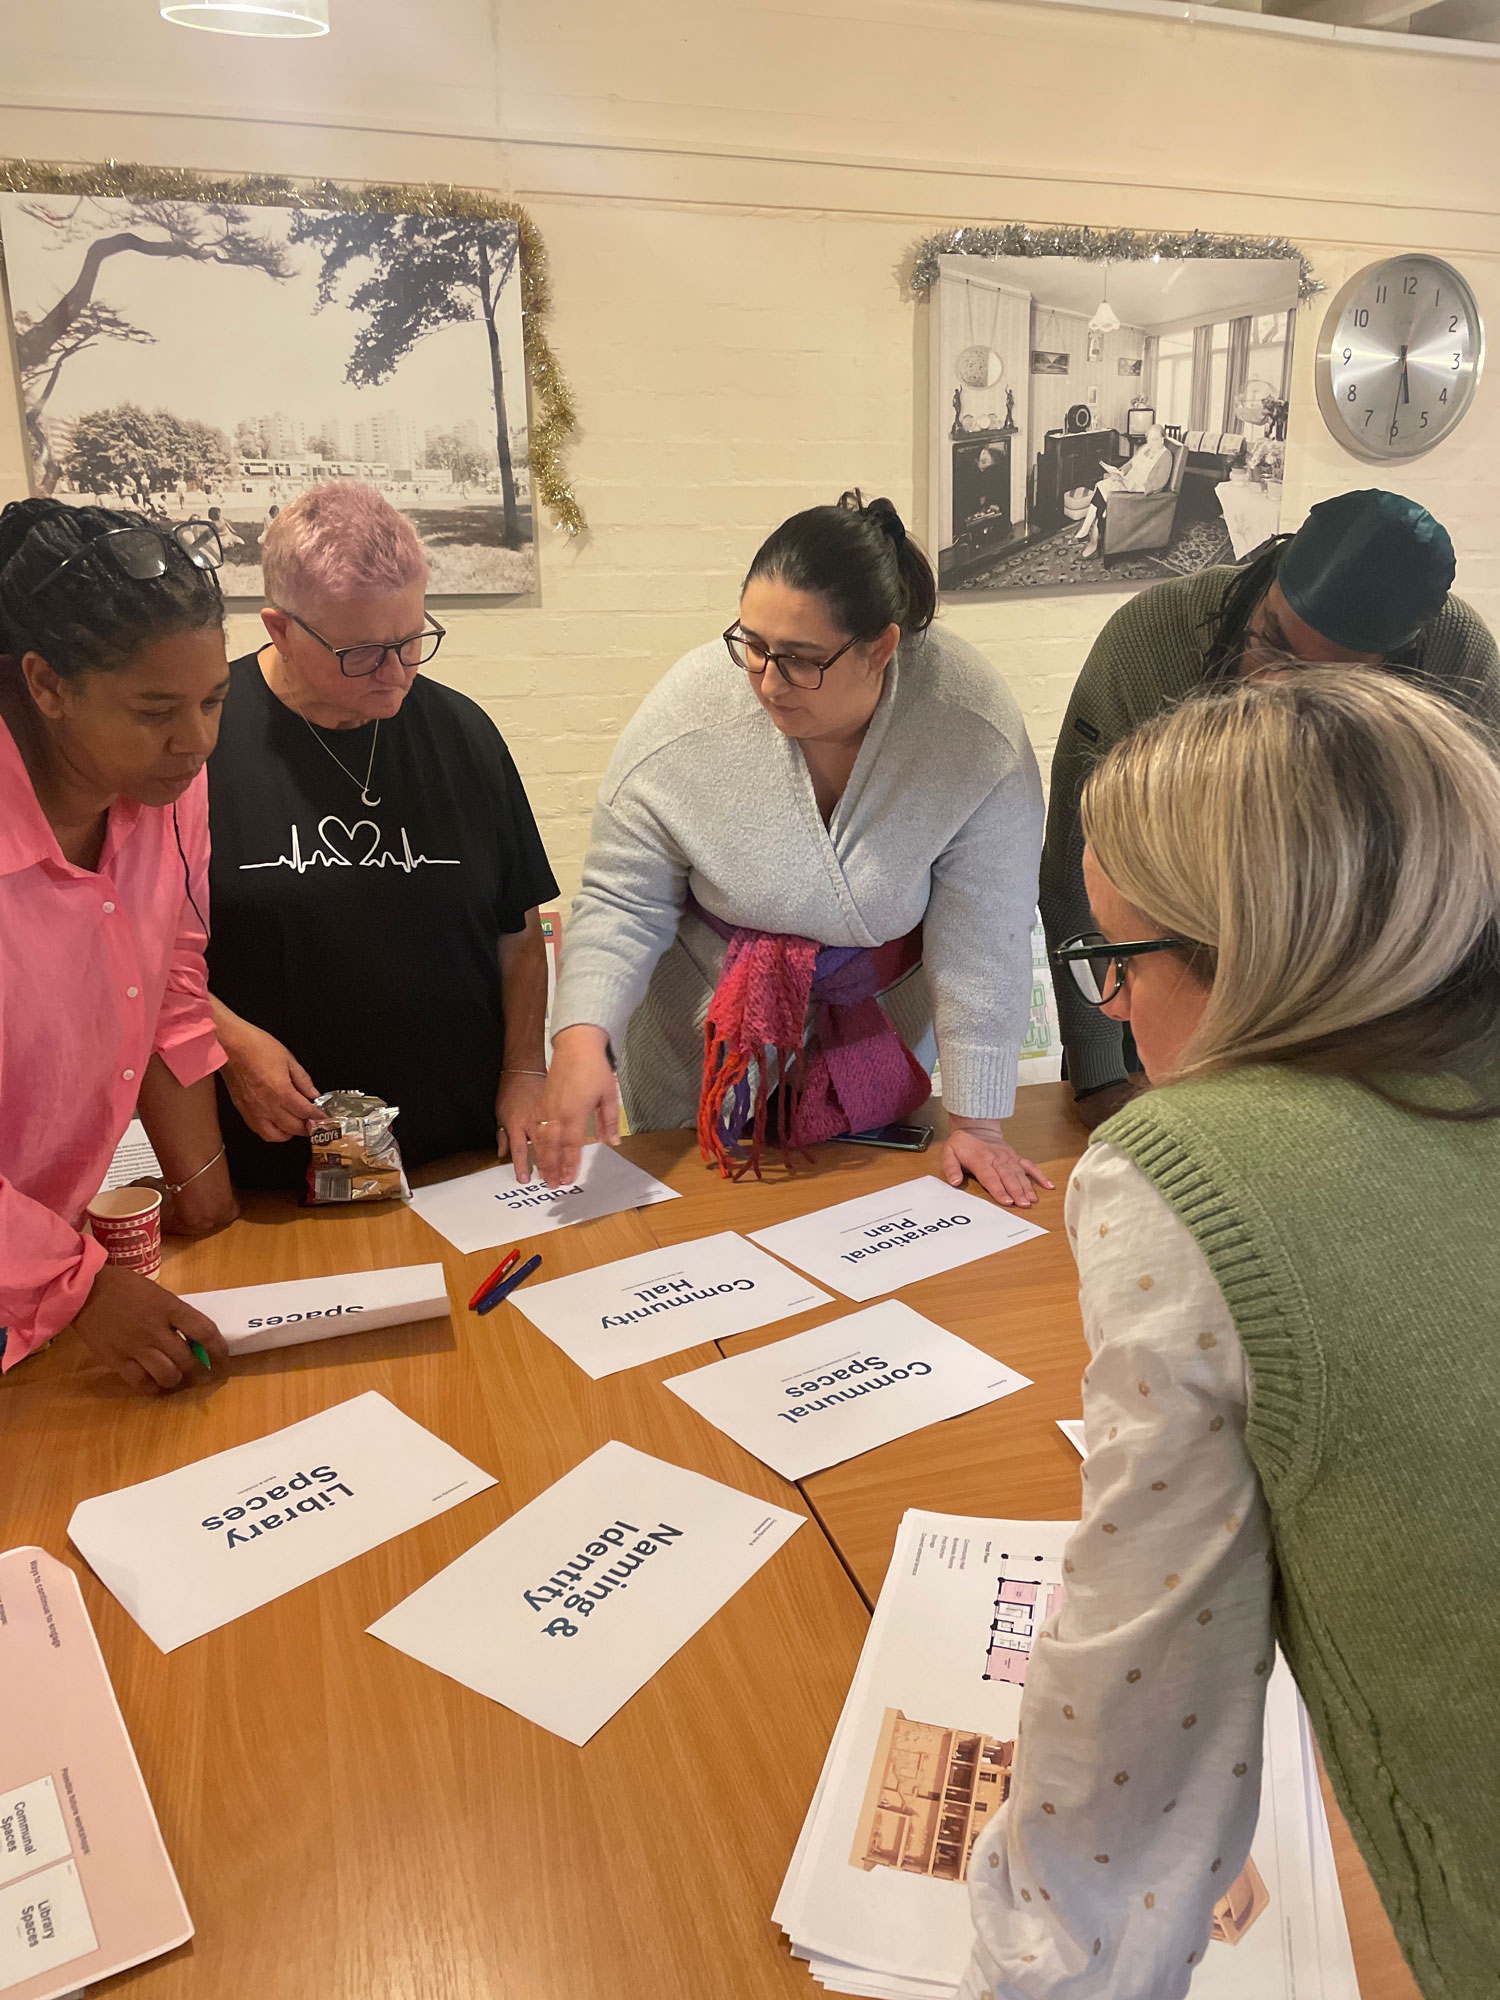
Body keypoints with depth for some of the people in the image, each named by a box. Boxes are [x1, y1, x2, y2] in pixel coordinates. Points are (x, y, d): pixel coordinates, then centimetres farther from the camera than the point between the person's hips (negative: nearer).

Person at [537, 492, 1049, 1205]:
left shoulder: (975, 725, -24)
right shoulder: (687, 714, -23)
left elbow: (983, 936, -20)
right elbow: (623, 901, -16)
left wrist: (975, 1122, -16)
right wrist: (582, 1037, -32)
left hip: (886, 1039, 1)